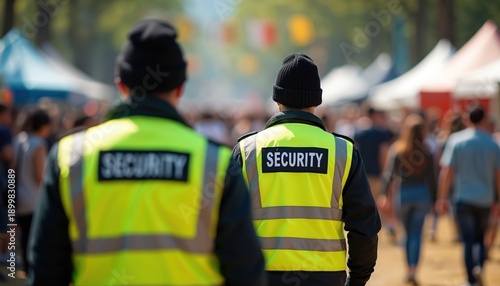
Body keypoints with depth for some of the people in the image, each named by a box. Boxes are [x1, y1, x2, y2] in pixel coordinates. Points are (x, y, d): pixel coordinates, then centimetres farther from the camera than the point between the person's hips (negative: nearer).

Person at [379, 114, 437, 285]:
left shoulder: (397, 149, -5)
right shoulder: (427, 151, -4)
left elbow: (390, 174, -9)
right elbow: (431, 177, -1)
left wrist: (384, 194, -8)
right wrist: (434, 199, 5)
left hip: (403, 194, 0)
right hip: (422, 194, 0)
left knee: (408, 233, 15)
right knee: (416, 234, 3)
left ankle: (410, 269, 19)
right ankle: (413, 270, -8)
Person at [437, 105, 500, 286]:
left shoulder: (456, 141, -5)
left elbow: (447, 172, -7)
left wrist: (442, 198, -2)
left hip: (464, 198, -1)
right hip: (485, 200, 1)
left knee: (468, 240, 3)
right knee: (480, 238, 17)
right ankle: (479, 267, -7)